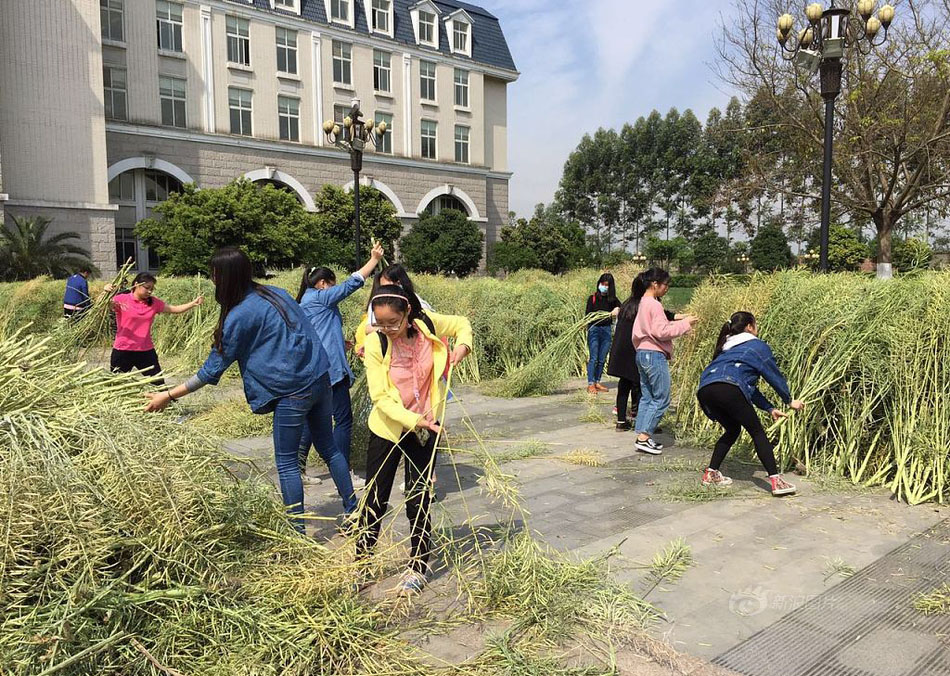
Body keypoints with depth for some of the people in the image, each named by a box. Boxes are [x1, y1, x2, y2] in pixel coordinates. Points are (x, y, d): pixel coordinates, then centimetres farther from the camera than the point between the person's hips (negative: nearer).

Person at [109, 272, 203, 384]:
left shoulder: (154, 302, 5)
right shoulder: (121, 299, -6)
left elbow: (175, 309, 6)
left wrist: (194, 303, -10)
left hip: (146, 351, 3)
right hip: (123, 352, -3)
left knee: (159, 384, 8)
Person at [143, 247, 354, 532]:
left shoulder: (239, 317, -12)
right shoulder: (276, 293, 8)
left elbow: (213, 369, -7)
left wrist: (168, 396, 1)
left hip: (293, 391, -7)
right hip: (321, 377, 8)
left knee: (286, 462, 8)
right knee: (329, 448, 19)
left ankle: (297, 529, 15)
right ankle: (353, 512, 28)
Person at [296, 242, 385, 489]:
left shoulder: (305, 302, 19)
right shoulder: (319, 297, -8)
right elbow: (351, 285, -11)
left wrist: (341, 343, 26)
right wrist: (374, 260, -7)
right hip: (329, 367, -10)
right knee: (343, 420, -3)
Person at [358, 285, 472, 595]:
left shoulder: (427, 325, -14)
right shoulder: (375, 343, -18)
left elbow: (462, 324, 7)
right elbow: (380, 397, -19)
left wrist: (463, 345, -13)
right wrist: (413, 420, -30)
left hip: (425, 428, 1)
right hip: (387, 428, -1)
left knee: (419, 500, 9)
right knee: (375, 499, 8)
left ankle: (418, 568, 26)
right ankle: (362, 563, 28)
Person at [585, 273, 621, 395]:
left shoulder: (612, 299, 8)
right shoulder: (593, 298, 0)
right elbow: (587, 315, -4)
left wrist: (617, 309, -25)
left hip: (607, 330, 3)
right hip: (594, 329, -3)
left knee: (602, 359, 7)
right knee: (593, 358, -6)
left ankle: (597, 382, 17)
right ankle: (590, 384, -4)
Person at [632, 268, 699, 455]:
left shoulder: (643, 302, 14)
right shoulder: (654, 305, -15)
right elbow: (661, 332, -19)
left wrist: (680, 321, 11)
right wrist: (684, 324, -12)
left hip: (642, 354, 10)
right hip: (654, 355, -10)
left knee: (647, 397, 13)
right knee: (661, 399, -2)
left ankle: (642, 436, 15)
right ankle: (644, 437, -2)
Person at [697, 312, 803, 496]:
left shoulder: (727, 349, 38)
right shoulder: (758, 346, 18)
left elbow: (749, 386, 39)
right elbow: (774, 375, 19)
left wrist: (770, 409, 38)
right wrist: (790, 400, 34)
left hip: (704, 390, 7)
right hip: (728, 389, -7)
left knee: (732, 430, 26)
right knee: (757, 432, 5)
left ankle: (711, 474, 24)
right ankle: (776, 481, -2)